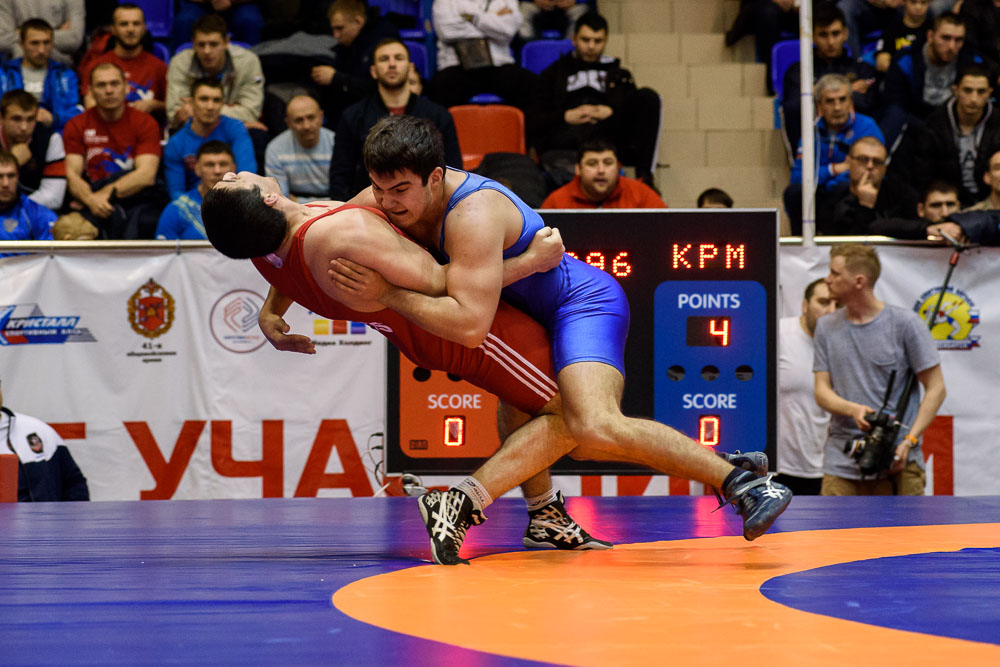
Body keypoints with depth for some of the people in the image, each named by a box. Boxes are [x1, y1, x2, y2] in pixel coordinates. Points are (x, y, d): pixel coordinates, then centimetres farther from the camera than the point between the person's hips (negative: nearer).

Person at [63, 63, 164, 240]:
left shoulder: (145, 122, 4)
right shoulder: (77, 126, 10)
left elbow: (146, 175, -10)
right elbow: (72, 175, -1)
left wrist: (106, 193, -23)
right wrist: (90, 199, -25)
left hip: (138, 198, 0)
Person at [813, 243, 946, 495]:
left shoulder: (906, 323, -1)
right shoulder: (826, 328, 12)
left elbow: (936, 389, 0)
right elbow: (822, 390, 8)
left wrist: (909, 440, -12)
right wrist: (853, 410, -14)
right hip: (841, 463, 3)